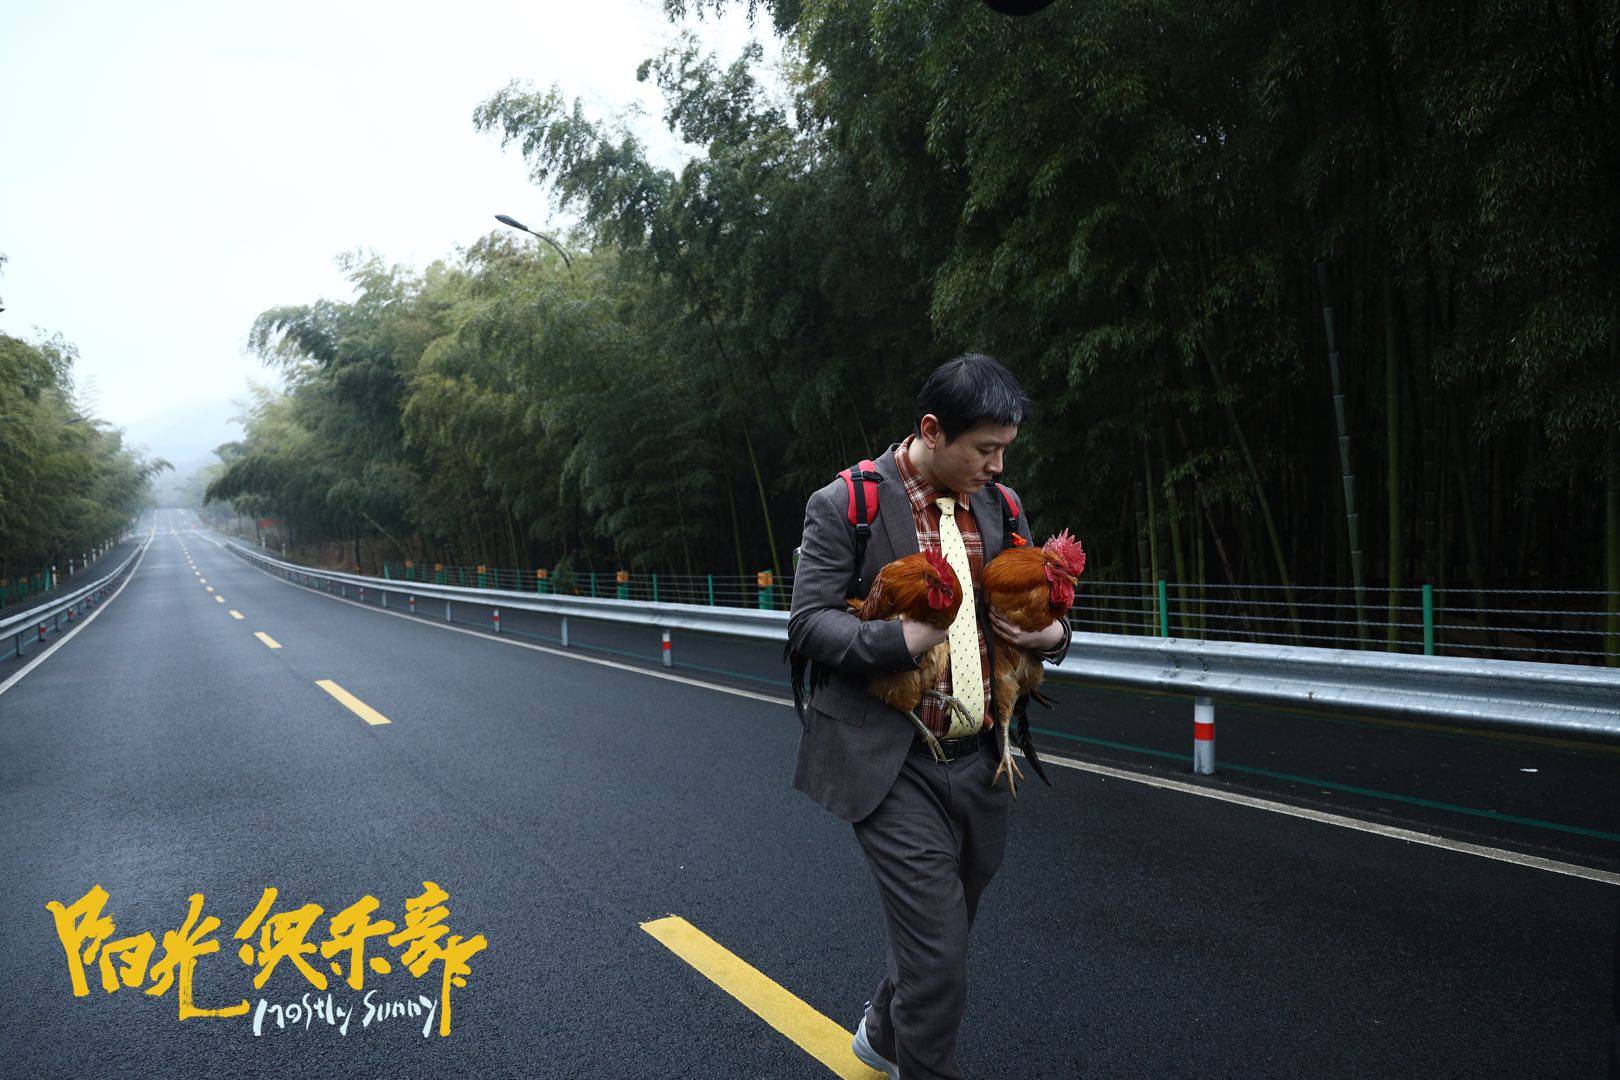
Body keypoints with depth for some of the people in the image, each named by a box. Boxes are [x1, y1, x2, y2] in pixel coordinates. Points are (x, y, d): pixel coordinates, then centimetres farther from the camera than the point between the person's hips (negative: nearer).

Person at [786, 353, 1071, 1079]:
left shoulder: (1002, 505, 6)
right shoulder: (844, 505, -10)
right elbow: (807, 623, -12)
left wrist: (1052, 632, -7)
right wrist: (901, 640, -27)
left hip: (980, 760, 6)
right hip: (893, 765, -6)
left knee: (937, 933, 21)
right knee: (938, 955, -5)